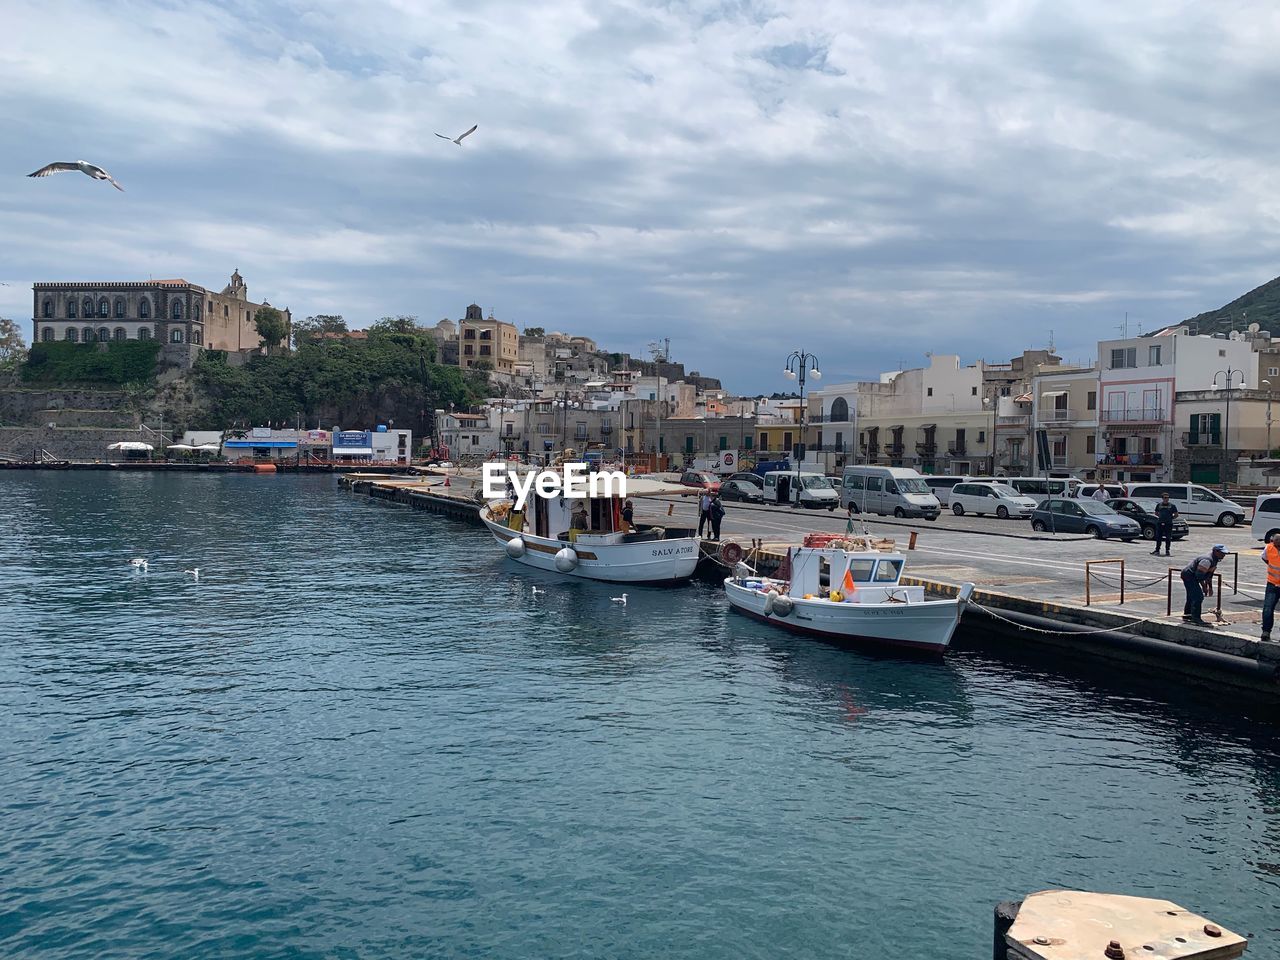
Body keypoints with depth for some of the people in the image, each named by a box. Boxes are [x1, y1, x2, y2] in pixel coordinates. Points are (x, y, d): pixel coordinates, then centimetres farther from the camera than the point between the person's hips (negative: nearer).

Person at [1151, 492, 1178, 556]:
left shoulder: (1172, 506, 1)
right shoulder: (1159, 505, 7)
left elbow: (1176, 514, 7)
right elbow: (1156, 513, 19)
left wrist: (1171, 517, -1)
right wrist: (1161, 516, 7)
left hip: (1168, 524, -2)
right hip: (1160, 523, 2)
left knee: (1168, 538, 2)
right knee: (1158, 537, 5)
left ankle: (1167, 551, 11)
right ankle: (1157, 550, 14)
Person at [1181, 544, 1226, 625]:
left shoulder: (1215, 559, 8)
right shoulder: (1207, 560, -26)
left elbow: (1209, 574, 19)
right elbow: (1199, 574, -26)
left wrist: (1210, 587, 19)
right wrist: (1204, 587, -17)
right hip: (1189, 575, -11)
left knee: (1192, 596, 21)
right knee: (1198, 596, -16)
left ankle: (1187, 615, 34)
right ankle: (1196, 618, -16)